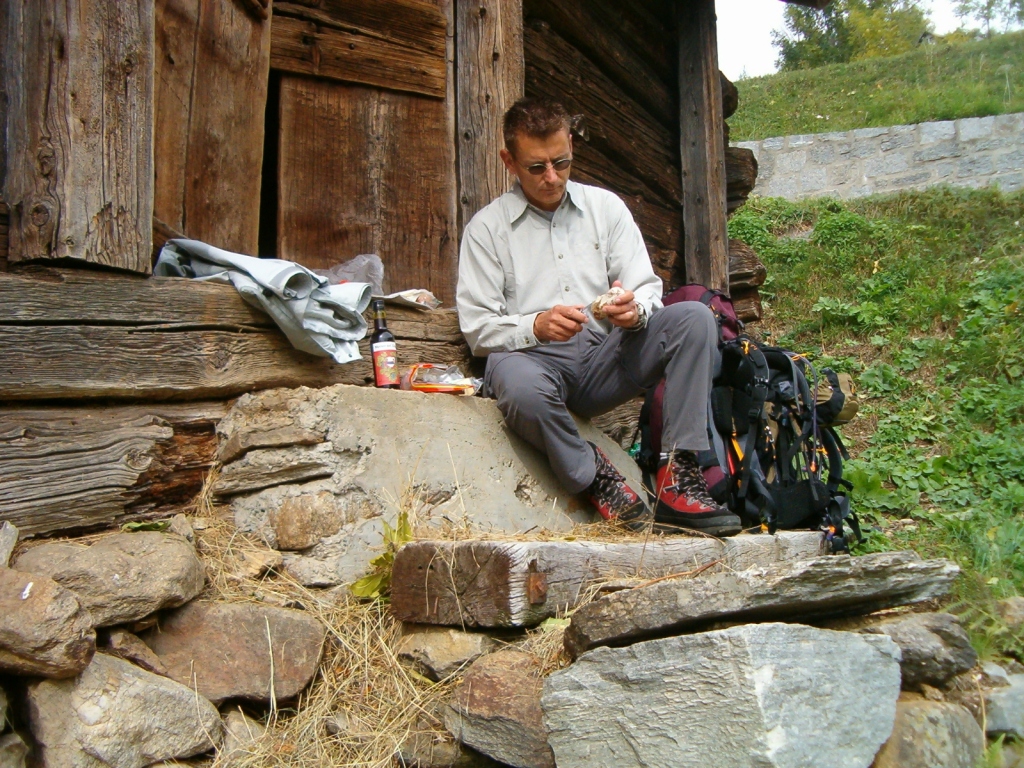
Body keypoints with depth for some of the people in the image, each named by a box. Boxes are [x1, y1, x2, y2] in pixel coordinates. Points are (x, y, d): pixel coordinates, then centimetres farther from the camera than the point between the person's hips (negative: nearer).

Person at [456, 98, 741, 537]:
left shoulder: (605, 206, 15)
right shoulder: (486, 228, 6)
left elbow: (648, 288, 9)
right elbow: (477, 327, -1)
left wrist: (634, 309, -16)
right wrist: (536, 326, -21)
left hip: (606, 354, 4)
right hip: (534, 357, -3)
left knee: (695, 318, -20)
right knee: (520, 384, -40)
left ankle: (679, 478, -24)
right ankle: (597, 480, -13)